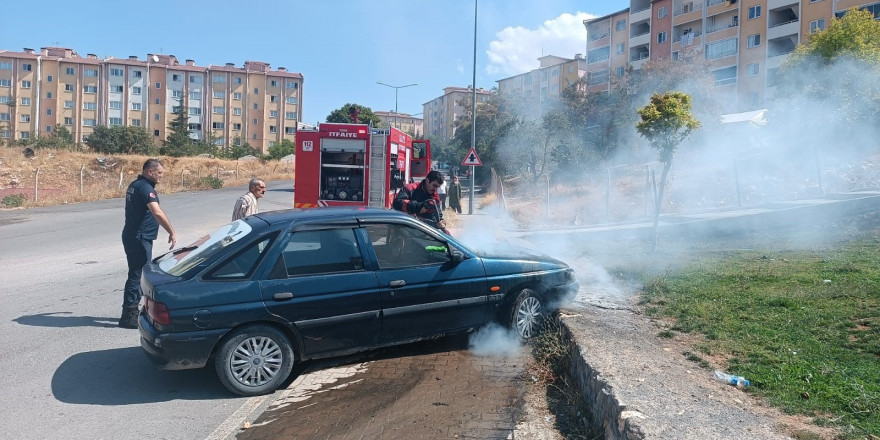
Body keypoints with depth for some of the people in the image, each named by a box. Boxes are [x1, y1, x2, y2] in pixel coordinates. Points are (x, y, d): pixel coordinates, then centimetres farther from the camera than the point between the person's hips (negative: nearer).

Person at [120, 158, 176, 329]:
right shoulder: (145, 188, -18)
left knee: (137, 273, 17)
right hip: (139, 238, -10)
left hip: (131, 236, 10)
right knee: (137, 275, -7)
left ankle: (131, 310, 27)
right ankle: (128, 316, -4)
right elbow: (157, 213, -31)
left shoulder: (134, 185, 15)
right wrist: (172, 232, -32)